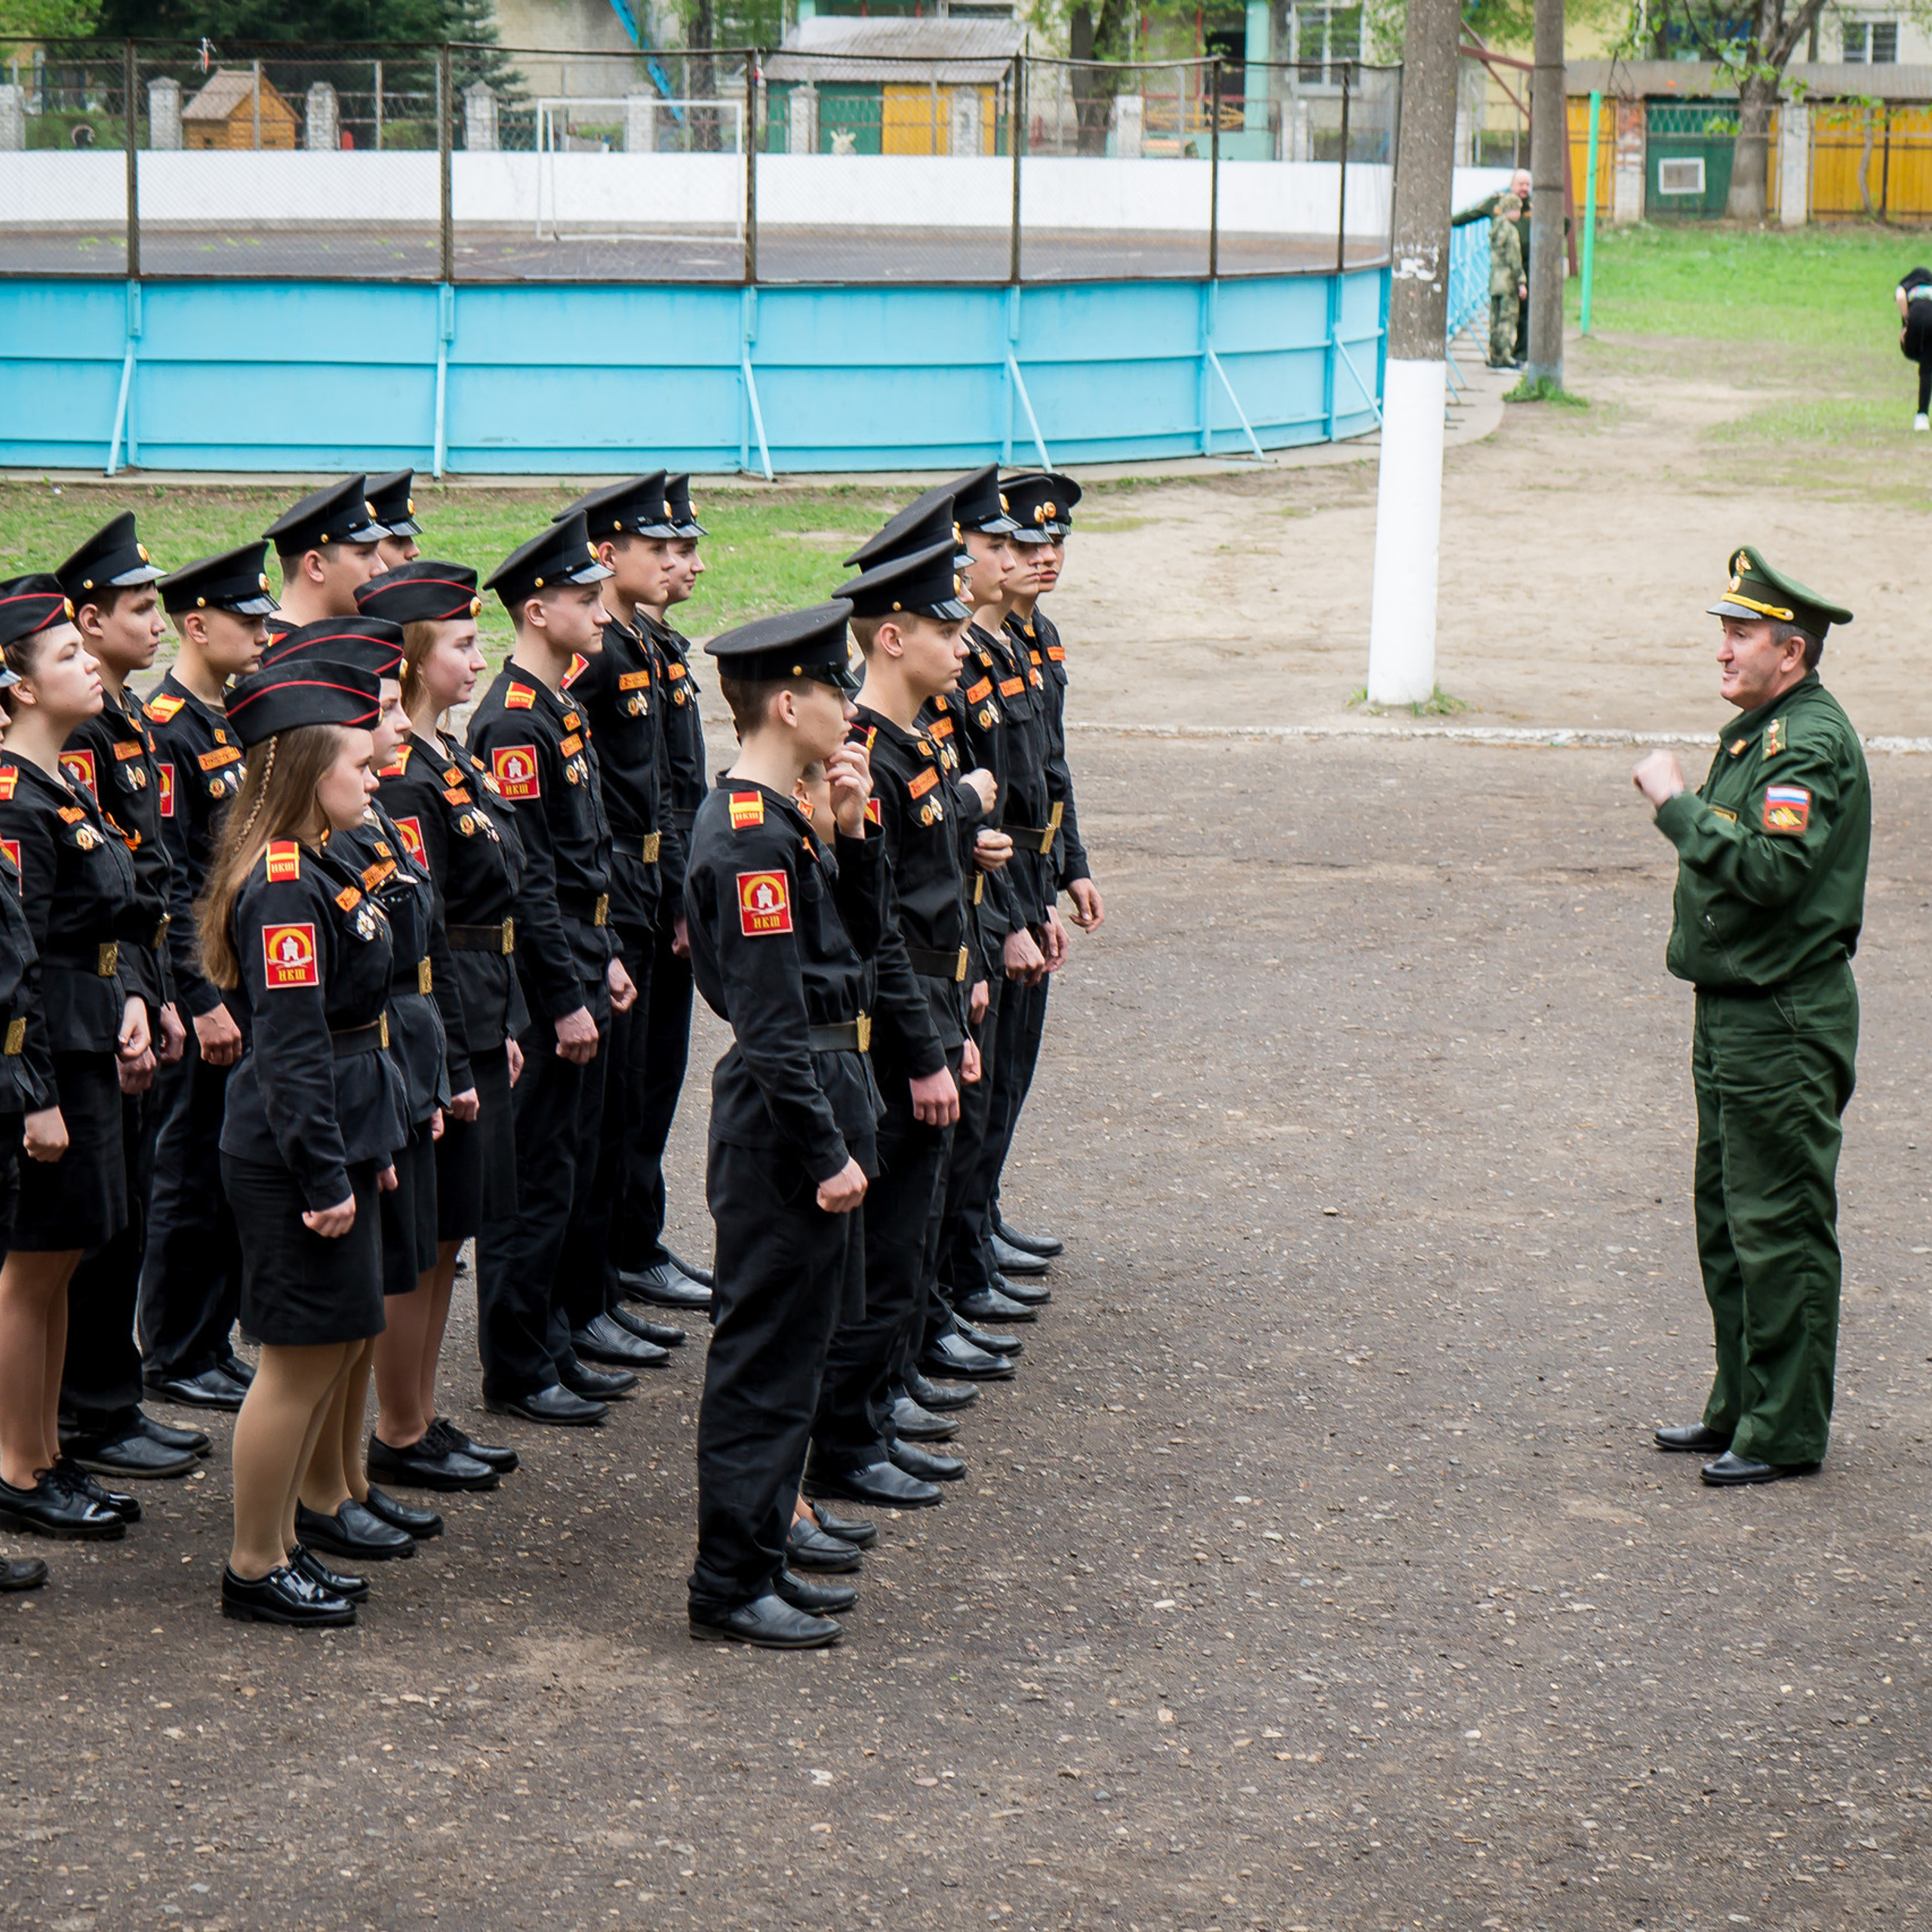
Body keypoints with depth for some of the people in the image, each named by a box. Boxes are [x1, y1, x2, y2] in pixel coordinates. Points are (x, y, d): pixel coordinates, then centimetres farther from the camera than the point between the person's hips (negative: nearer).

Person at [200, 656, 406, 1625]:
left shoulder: (315, 871, 12)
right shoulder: (283, 888, -20)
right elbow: (292, 1047, -22)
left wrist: (368, 1147, 20)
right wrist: (324, 1177, -21)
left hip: (334, 1143, 10)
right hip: (295, 1156, -10)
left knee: (336, 1347, 16)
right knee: (301, 1361, -1)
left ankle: (278, 1542, 27)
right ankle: (254, 1567, 10)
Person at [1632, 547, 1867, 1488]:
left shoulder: (1812, 741, -17)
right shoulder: (1758, 729, 15)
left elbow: (1772, 868, -29)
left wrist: (1678, 803, -23)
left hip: (1784, 1021, -11)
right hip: (1734, 1012, 11)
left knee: (1779, 1229, -4)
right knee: (1728, 1222, 17)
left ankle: (1786, 1434, 2)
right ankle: (1742, 1408, 27)